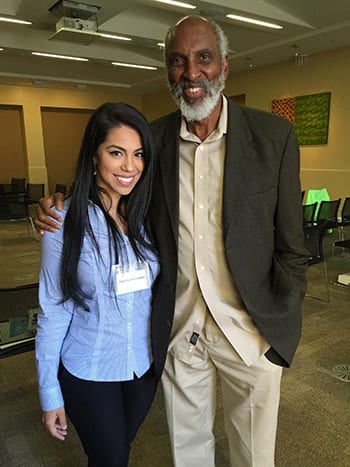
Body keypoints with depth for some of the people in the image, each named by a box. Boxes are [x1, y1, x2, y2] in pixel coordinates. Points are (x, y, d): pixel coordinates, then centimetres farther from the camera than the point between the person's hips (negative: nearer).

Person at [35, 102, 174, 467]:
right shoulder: (67, 223, -17)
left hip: (144, 366, 4)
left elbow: (160, 289, 2)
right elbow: (53, 312, -11)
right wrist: (50, 393, -6)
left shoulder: (147, 217, -7)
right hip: (89, 374, -3)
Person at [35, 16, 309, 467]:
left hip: (249, 333, -1)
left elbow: (290, 247, -5)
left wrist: (281, 332, -6)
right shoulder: (152, 139, -2)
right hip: (177, 329, 2)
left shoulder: (273, 135, -9)